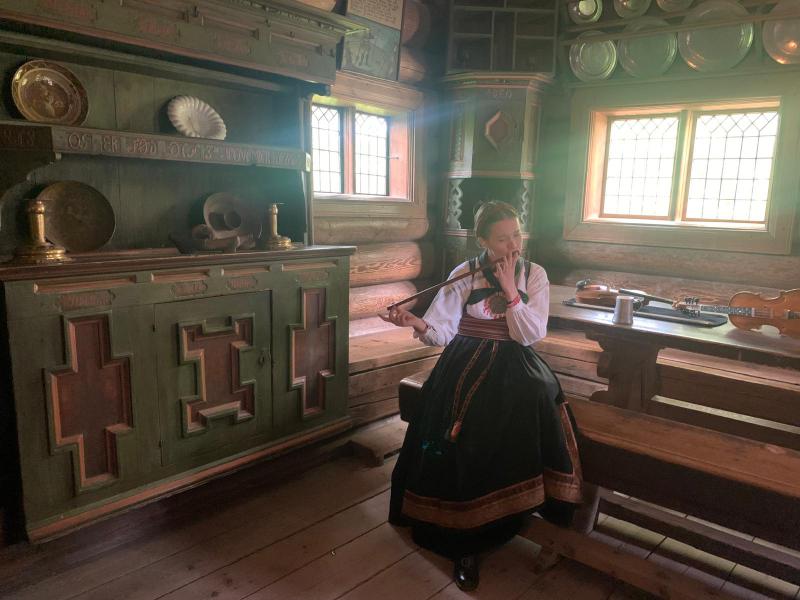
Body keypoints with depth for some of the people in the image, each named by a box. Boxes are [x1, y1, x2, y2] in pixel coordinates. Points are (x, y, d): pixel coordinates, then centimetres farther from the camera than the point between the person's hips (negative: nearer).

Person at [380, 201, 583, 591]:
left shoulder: (535, 275, 5)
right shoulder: (465, 273, 1)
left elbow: (531, 335, -4)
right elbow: (443, 330, -6)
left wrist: (510, 290, -12)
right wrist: (420, 325, -27)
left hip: (514, 365, 1)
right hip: (468, 363, -1)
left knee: (535, 401, -32)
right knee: (464, 430, -27)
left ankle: (515, 511, -11)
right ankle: (464, 543, -12)